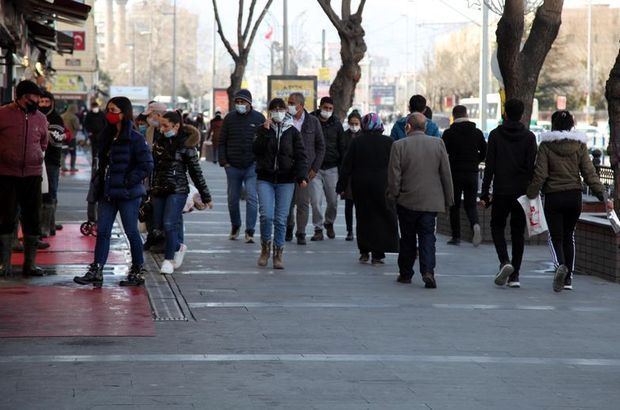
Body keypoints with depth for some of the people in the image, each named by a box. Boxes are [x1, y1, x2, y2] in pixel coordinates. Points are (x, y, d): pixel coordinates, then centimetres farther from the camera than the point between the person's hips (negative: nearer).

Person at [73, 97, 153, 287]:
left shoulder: (135, 138, -11)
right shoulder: (107, 135, 11)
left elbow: (147, 165, -14)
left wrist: (128, 181, -17)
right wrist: (99, 179, 9)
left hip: (128, 194, -7)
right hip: (107, 193, 7)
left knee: (131, 231, 2)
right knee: (102, 231, 3)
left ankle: (138, 271, 14)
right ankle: (96, 272, 3)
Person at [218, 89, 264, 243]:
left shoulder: (258, 118, 2)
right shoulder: (229, 118, 5)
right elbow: (222, 142, 9)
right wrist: (223, 161, -1)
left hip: (252, 166, -2)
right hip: (233, 166, 2)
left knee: (252, 198, -10)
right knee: (233, 198, 11)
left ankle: (250, 232, -7)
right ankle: (235, 226, 31)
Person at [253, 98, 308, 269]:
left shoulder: (292, 132, 5)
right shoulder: (263, 129, 6)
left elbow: (300, 156, 2)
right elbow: (257, 150, -7)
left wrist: (302, 176, -11)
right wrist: (266, 131, -14)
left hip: (286, 180, 0)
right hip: (265, 179, 0)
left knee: (281, 219, -1)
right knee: (266, 215, -12)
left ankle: (278, 254, 9)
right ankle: (265, 247, 10)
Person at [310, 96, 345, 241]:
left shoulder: (336, 124, 7)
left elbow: (342, 147, 12)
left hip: (332, 169, 2)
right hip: (315, 168, -2)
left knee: (333, 200, 6)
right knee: (316, 200, -9)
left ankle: (329, 223, 31)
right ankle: (318, 229, 2)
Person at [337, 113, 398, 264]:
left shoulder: (356, 142, -1)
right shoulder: (389, 142, -4)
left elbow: (347, 166, 0)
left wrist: (341, 186, 5)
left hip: (360, 185, 2)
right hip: (382, 186, -2)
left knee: (363, 218, 12)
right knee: (382, 218, 4)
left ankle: (364, 252, 12)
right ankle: (377, 255, -1)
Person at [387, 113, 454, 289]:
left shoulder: (399, 146, -9)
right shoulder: (438, 144, -1)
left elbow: (394, 175, -8)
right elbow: (446, 174, 2)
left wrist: (393, 195, 7)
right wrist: (448, 199, 9)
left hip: (407, 201, -1)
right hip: (431, 201, 1)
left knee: (408, 239, 12)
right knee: (427, 237, 3)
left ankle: (405, 273, 20)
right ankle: (428, 271, -14)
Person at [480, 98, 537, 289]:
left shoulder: (495, 135, -3)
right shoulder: (529, 137, 1)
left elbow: (489, 167, -5)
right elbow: (533, 167, -1)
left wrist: (485, 193, -1)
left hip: (501, 192, -2)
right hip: (522, 192, 2)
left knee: (497, 226, 14)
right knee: (518, 232, 9)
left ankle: (504, 261, -11)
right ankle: (514, 275, 6)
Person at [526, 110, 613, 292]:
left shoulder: (546, 145, -6)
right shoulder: (579, 145, 3)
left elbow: (540, 174, -10)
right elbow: (589, 173, -2)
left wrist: (530, 195, -2)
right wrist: (603, 196, -1)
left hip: (553, 197, -3)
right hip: (575, 196, 3)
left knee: (555, 236, 5)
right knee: (569, 236, 15)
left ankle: (560, 265, -25)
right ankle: (568, 278, 14)